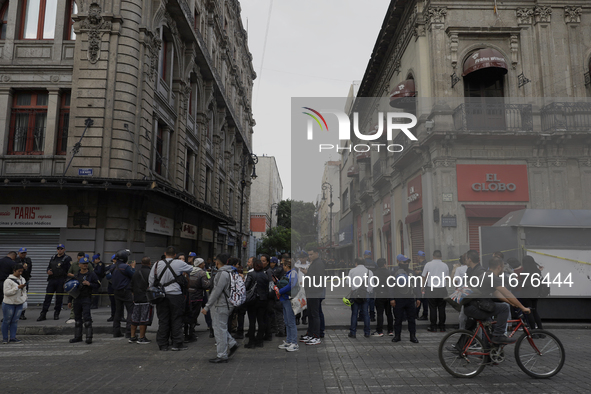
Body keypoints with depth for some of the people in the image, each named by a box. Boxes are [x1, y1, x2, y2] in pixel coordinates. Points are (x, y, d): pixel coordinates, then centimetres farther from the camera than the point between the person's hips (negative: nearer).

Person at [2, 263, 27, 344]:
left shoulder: (22, 279, 10)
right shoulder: (8, 280, -11)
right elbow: (6, 292, -18)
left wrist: (24, 299, 11)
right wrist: (17, 287, -22)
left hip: (19, 304, 5)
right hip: (9, 304, -5)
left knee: (15, 321, 6)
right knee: (7, 321, 5)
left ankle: (12, 337, 11)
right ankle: (5, 338, 16)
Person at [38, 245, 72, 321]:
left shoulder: (67, 258, -1)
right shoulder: (53, 257, 16)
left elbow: (69, 271, -6)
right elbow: (49, 266, 26)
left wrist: (66, 282, -14)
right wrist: (48, 271, 1)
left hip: (61, 281, -4)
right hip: (52, 280, 4)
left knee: (59, 298, 3)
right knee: (47, 297, 1)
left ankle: (56, 314, 15)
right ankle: (43, 314, 4)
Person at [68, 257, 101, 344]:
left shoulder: (91, 274, -2)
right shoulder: (76, 274, 9)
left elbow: (98, 285, -2)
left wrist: (89, 284, -19)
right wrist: (69, 300, 15)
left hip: (86, 299, -5)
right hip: (76, 299, 5)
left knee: (86, 318, -10)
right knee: (77, 318, 11)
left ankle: (89, 337, -6)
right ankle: (78, 336, 22)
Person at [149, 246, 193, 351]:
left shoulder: (157, 264, 3)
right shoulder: (179, 264, -7)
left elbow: (151, 281, 7)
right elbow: (191, 269, 8)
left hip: (161, 296, 3)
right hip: (175, 295, -3)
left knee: (163, 320, 9)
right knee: (176, 320, 5)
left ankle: (163, 345, 15)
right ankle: (177, 344, 8)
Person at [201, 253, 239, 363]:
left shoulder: (223, 274, -18)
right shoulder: (229, 272, 13)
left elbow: (217, 291, -22)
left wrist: (207, 307, -19)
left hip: (221, 306, -10)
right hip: (225, 305, 10)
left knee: (220, 329, -2)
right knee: (221, 328, 19)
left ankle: (222, 356, 5)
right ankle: (232, 344, 18)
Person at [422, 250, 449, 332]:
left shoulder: (428, 264, -1)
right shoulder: (445, 265, 5)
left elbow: (424, 277, 6)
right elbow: (447, 277, 17)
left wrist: (423, 286, 18)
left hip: (431, 289, -2)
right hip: (442, 289, 2)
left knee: (433, 308, 3)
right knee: (442, 308, 8)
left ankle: (433, 327, 7)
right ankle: (442, 327, 14)